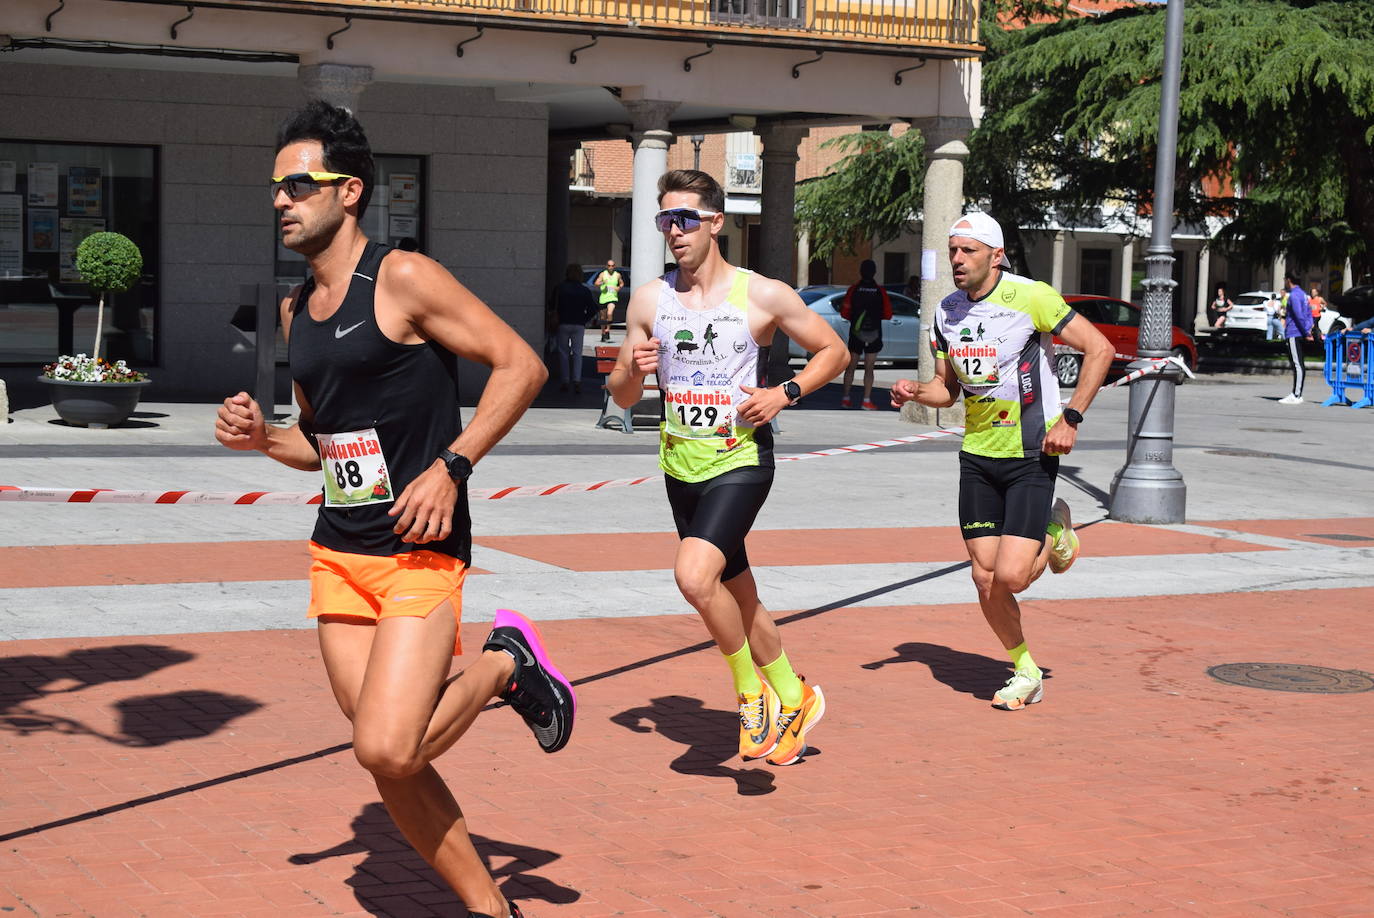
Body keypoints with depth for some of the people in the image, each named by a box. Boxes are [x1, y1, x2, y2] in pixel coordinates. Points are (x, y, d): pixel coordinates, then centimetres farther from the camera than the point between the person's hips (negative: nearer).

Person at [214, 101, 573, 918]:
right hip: (337, 553, 7)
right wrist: (262, 437, 2)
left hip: (420, 551, -7)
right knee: (389, 762, 6)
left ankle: (506, 666, 8)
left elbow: (521, 366, -12)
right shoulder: (297, 310, 13)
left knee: (387, 750, -18)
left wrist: (451, 467, -18)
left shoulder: (402, 279, -10)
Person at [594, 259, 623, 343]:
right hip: (603, 298, 1)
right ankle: (603, 333, 24)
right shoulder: (603, 274, 3)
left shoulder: (617, 275, 7)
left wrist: (619, 287, 0)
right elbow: (596, 284, -2)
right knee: (603, 316, 10)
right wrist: (602, 283, -22)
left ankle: (607, 330, -13)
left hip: (613, 297, -1)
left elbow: (622, 283, 22)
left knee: (610, 313, -24)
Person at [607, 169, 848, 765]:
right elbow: (622, 397, 9)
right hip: (681, 468, 5)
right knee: (739, 599, 14)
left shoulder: (763, 295, -7)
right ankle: (794, 699, 34)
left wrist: (784, 394, -11)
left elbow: (833, 350, 4)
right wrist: (633, 370, -14)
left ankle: (752, 691, -4)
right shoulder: (649, 300, 3)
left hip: (741, 461, -5)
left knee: (694, 575, -26)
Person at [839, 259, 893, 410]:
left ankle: (845, 398, 9)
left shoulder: (853, 290, -5)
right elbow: (888, 314, -3)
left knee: (851, 367, 10)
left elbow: (844, 313, -5)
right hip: (874, 334, 0)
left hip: (855, 333, 0)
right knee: (869, 369, 3)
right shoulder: (880, 291, -5)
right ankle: (867, 400, -2)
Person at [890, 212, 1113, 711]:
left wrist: (1070, 418, -16)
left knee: (1011, 577, -14)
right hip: (977, 454, 5)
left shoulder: (1030, 297, -14)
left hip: (1032, 455, -5)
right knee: (985, 579, 2)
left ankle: (1055, 532, 20)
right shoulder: (947, 311, 5)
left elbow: (1099, 348, -11)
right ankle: (1025, 672, 23)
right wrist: (916, 390, -6)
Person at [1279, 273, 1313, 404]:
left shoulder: (1294, 296, -13)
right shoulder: (1302, 294, 19)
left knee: (1297, 364, -11)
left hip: (1293, 334, -10)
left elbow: (1299, 316, -20)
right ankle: (1296, 394, 18)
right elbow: (1309, 313, 21)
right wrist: (1308, 329, 13)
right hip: (1299, 334, 10)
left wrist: (1306, 332, -17)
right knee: (1297, 364, 13)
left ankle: (1296, 396, -12)